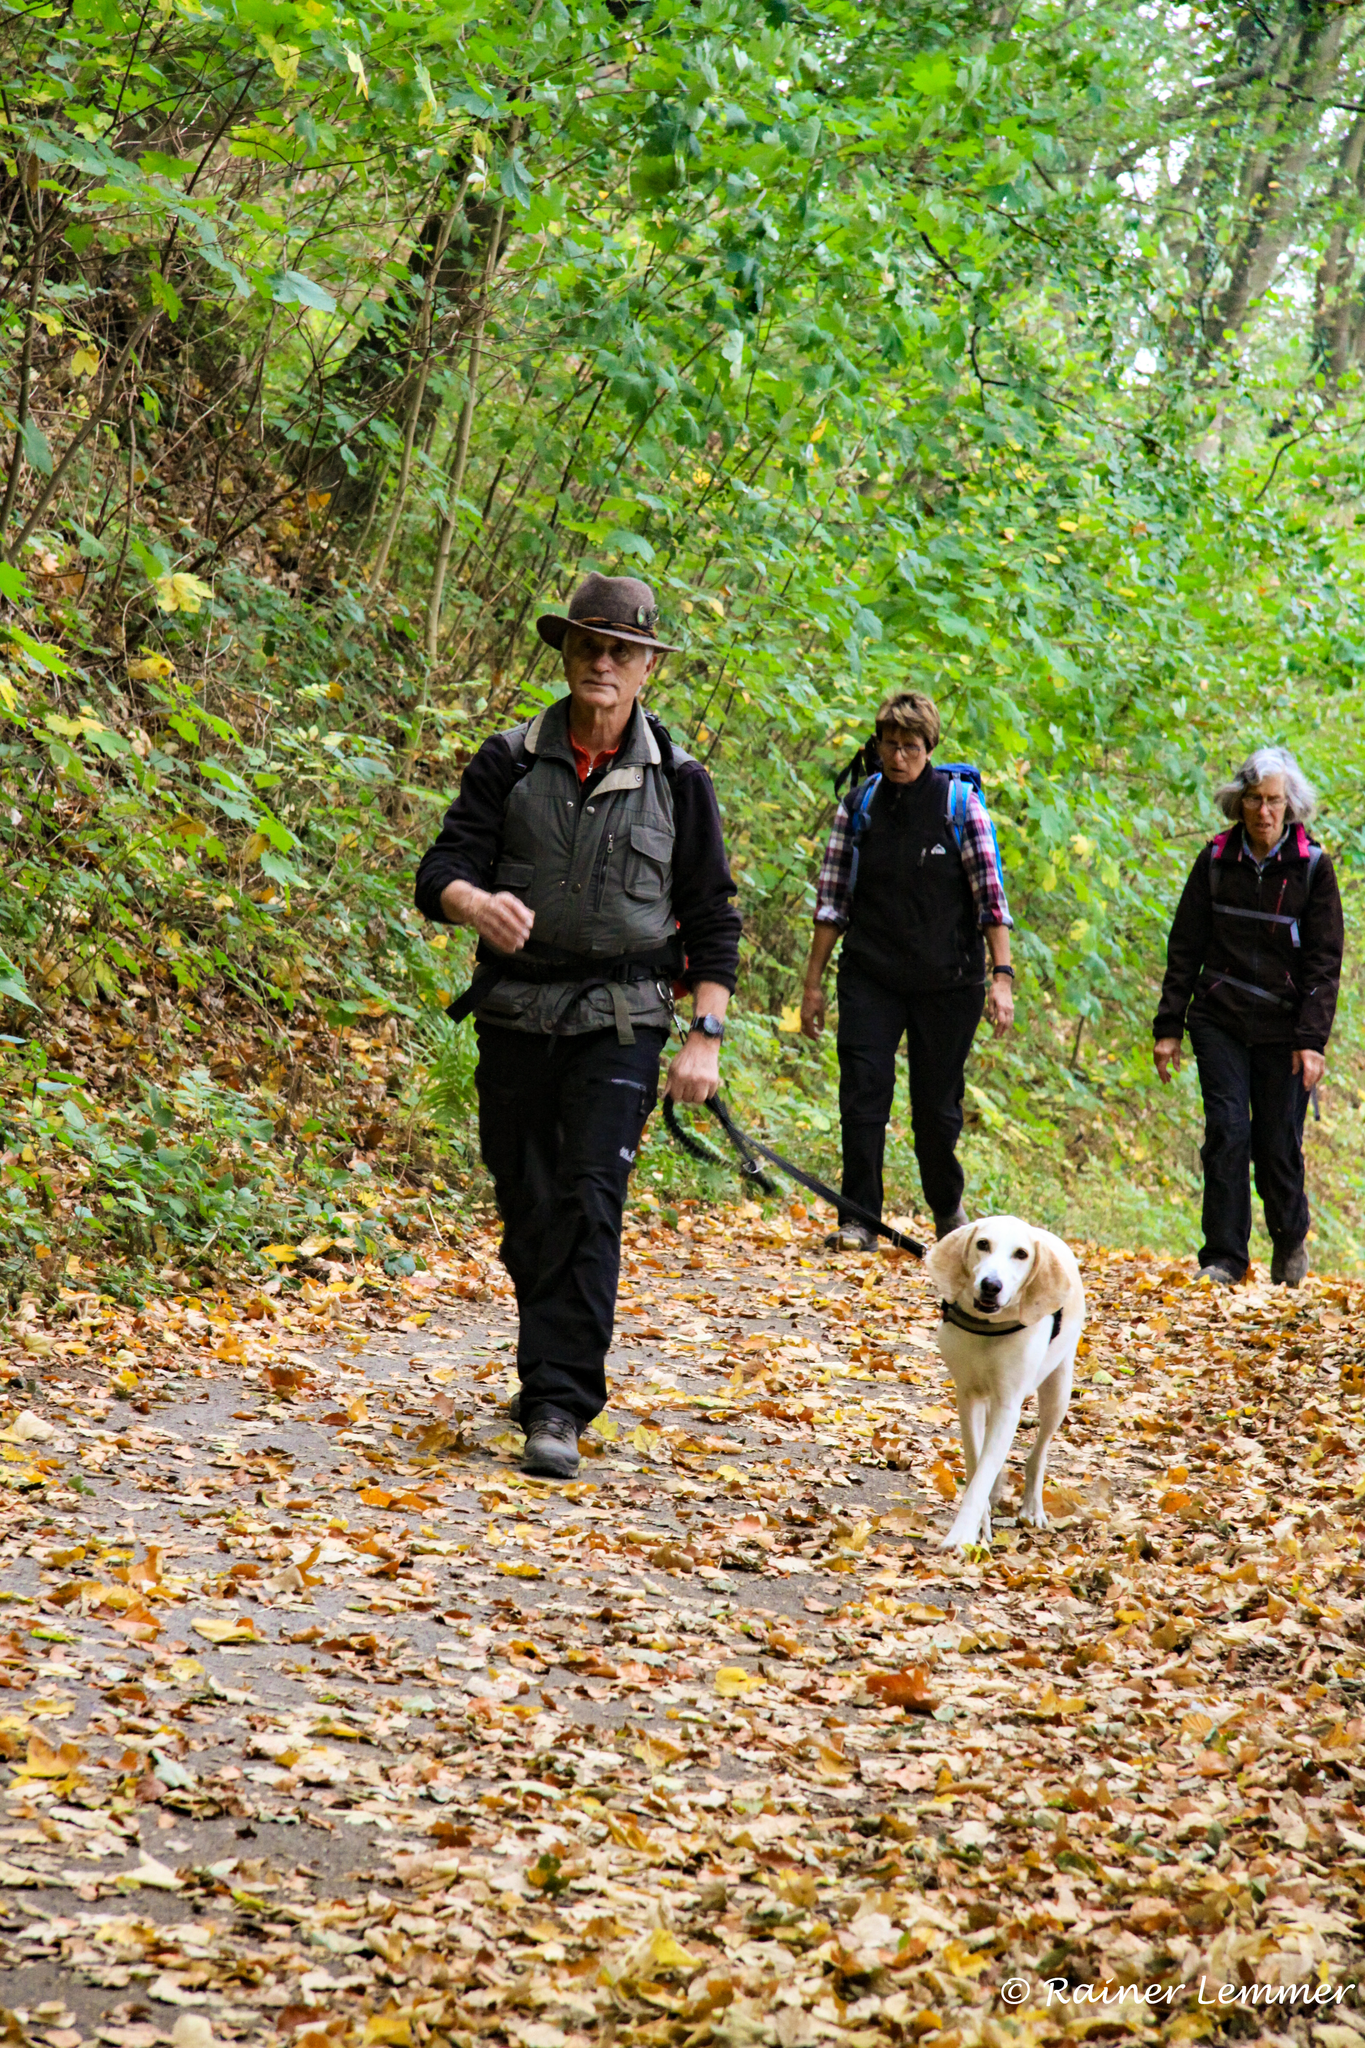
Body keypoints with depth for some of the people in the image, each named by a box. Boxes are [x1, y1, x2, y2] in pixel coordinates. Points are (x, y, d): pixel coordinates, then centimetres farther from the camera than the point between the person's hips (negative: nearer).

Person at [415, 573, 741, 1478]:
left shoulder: (677, 780, 3)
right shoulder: (510, 761, 4)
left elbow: (712, 919, 5)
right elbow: (443, 868, -3)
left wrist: (707, 1037, -3)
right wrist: (475, 902, -28)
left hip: (619, 1022, -2)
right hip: (516, 1014, 2)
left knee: (590, 1204, -14)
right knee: (527, 1207, 11)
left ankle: (559, 1408, -18)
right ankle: (557, 1364, 32)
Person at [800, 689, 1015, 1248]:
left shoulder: (960, 803, -2)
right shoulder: (858, 805, 4)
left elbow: (990, 893, -3)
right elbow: (832, 898, 7)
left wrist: (1002, 976, -10)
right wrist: (813, 982, 5)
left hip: (946, 981, -1)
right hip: (870, 977, 2)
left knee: (937, 1104, 6)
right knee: (862, 1092, -10)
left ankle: (948, 1208, 29)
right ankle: (859, 1218, -2)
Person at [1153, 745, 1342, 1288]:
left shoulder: (1312, 866, -4)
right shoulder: (1216, 859, 2)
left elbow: (1324, 961, -4)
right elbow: (1185, 947, 6)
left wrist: (1312, 1040, -12)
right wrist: (1168, 1028, 3)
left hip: (1283, 1028, -1)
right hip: (1220, 1020, 1)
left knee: (1278, 1143, 2)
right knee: (1227, 1129, -10)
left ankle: (1290, 1237, 30)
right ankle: (1223, 1258, -3)